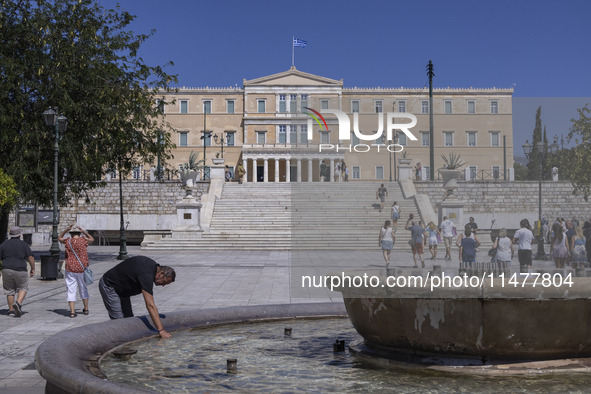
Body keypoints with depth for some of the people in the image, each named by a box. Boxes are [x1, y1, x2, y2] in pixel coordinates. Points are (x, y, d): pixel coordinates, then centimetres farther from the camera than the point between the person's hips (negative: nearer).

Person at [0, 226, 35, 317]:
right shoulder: (23, 244, -1)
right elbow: (31, 258, -6)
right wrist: (33, 269, 3)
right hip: (20, 270, -2)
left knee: (9, 291, 13)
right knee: (23, 288, 13)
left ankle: (11, 310, 12)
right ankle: (18, 303, -11)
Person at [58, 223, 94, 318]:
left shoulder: (68, 241, -1)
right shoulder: (83, 240, -3)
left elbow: (59, 238, 20)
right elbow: (92, 239, 19)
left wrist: (66, 229, 10)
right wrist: (83, 231, 13)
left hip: (70, 270, -1)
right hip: (82, 269, 1)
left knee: (71, 291, 0)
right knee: (83, 289, 16)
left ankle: (72, 311, -7)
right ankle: (86, 309, 25)